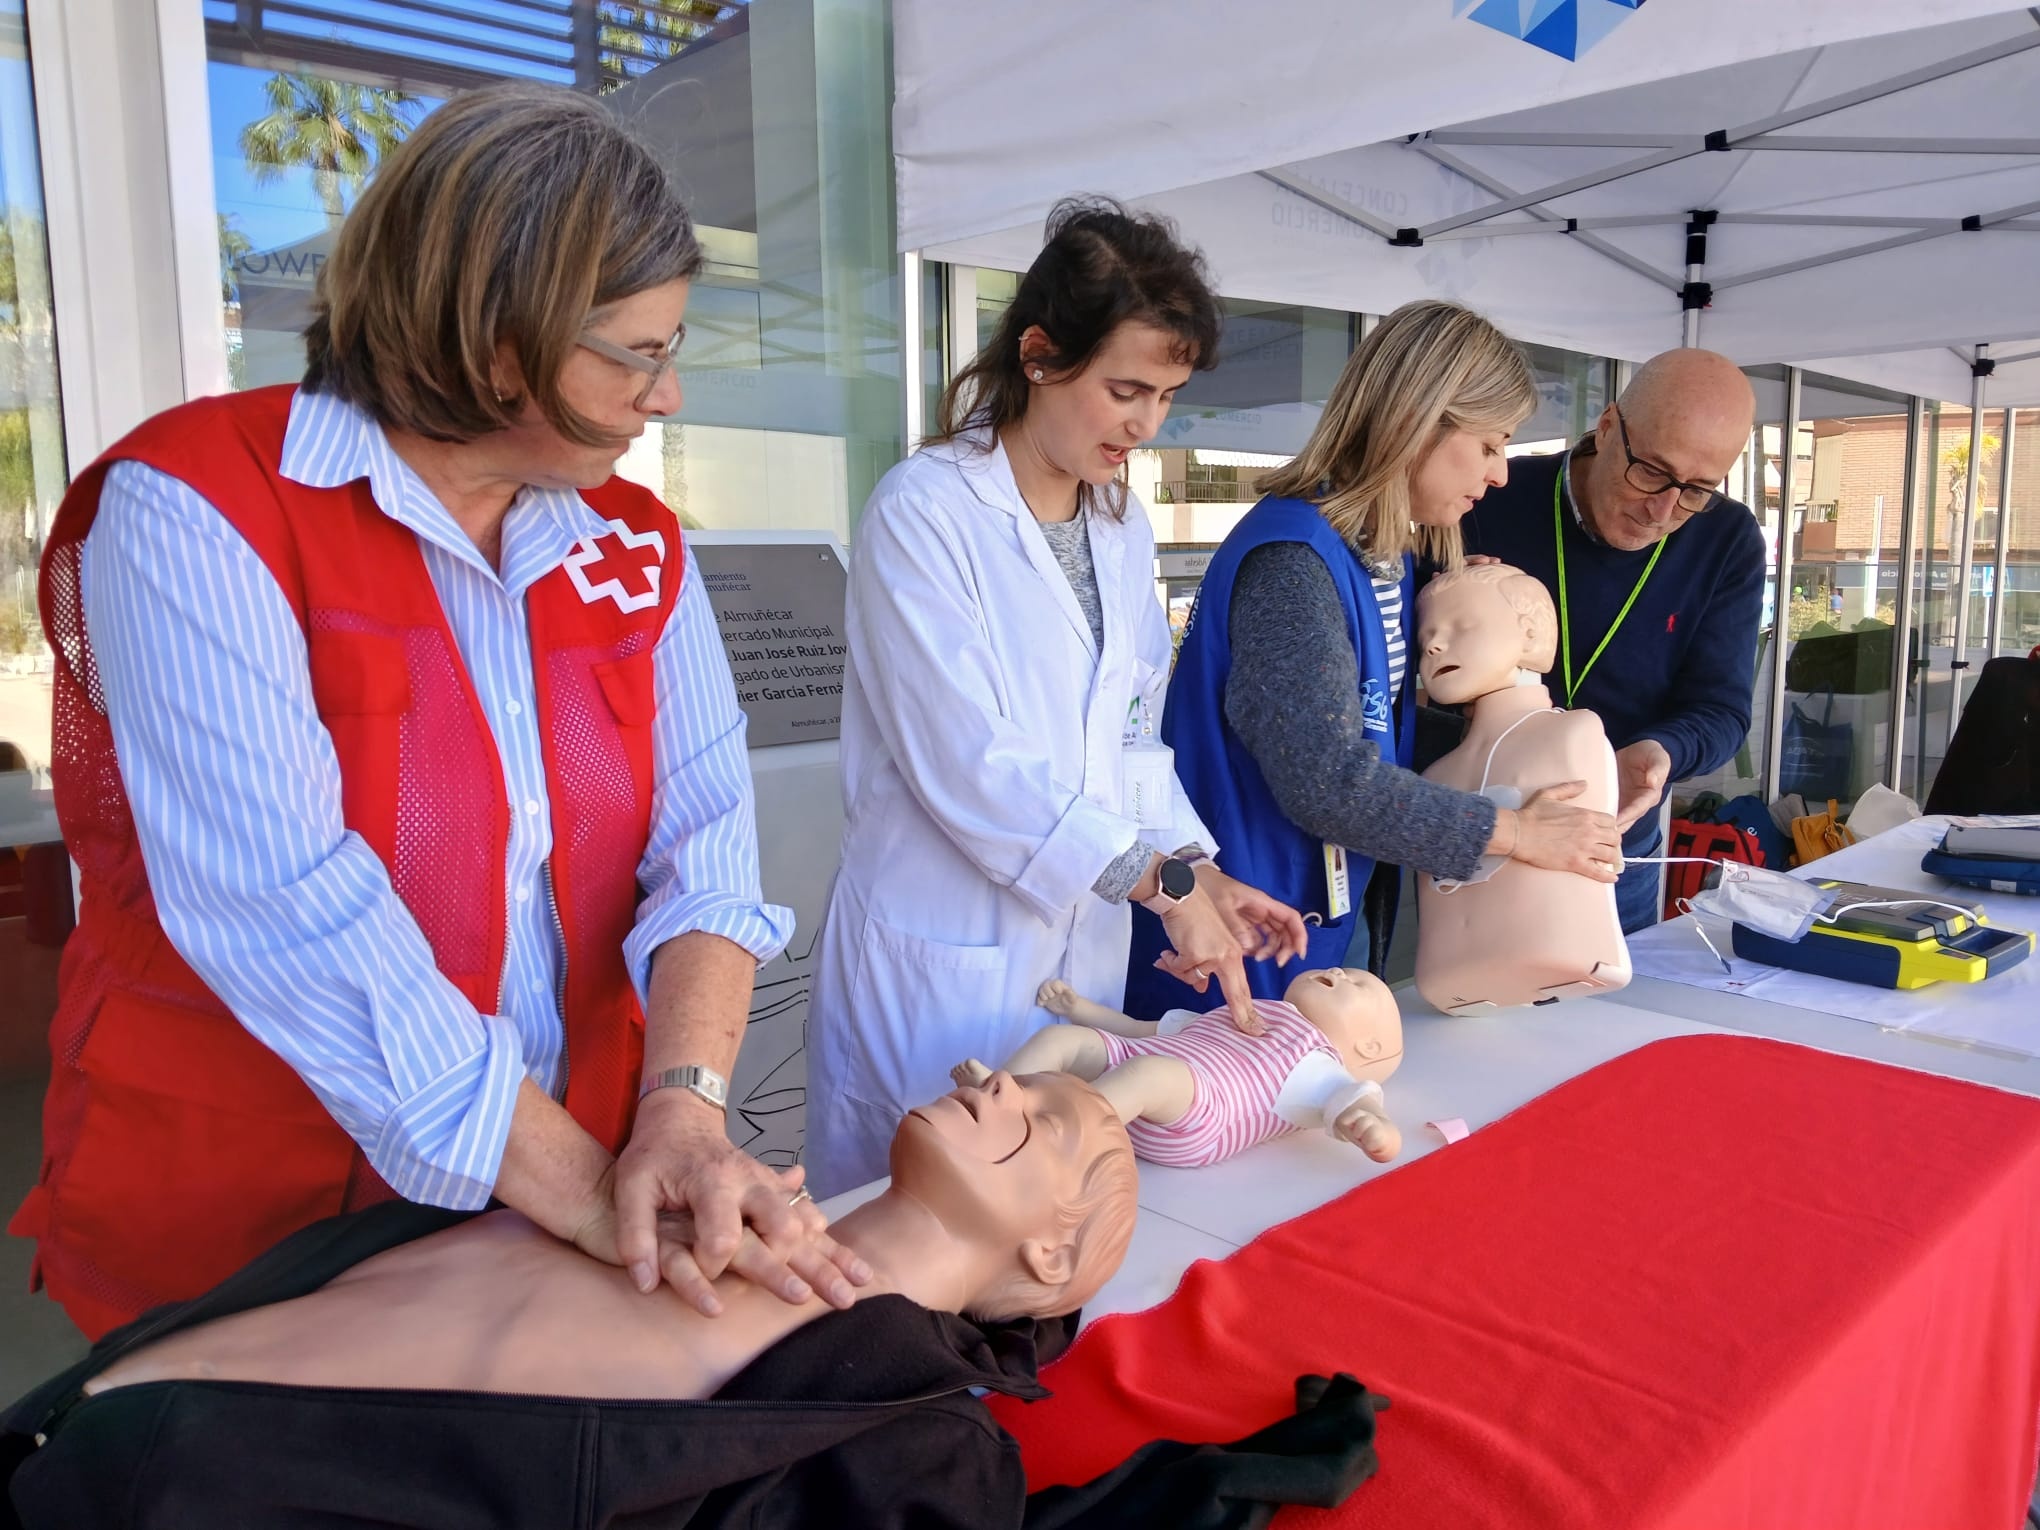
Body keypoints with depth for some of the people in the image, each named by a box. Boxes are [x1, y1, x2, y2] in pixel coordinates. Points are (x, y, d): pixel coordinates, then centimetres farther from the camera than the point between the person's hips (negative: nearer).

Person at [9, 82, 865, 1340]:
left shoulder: (639, 548, 1)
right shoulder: (197, 510, -16)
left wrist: (682, 1114, -26)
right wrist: (581, 1191, -27)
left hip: (564, 1178, 5)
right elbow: (289, 909, -26)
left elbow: (704, 834, -9)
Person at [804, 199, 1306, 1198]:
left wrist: (1206, 874, -2)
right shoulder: (924, 510, -13)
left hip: (1085, 945, 6)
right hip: (944, 955, -6)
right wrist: (1162, 880, -19)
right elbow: (966, 762, -20)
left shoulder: (1124, 528, 10)